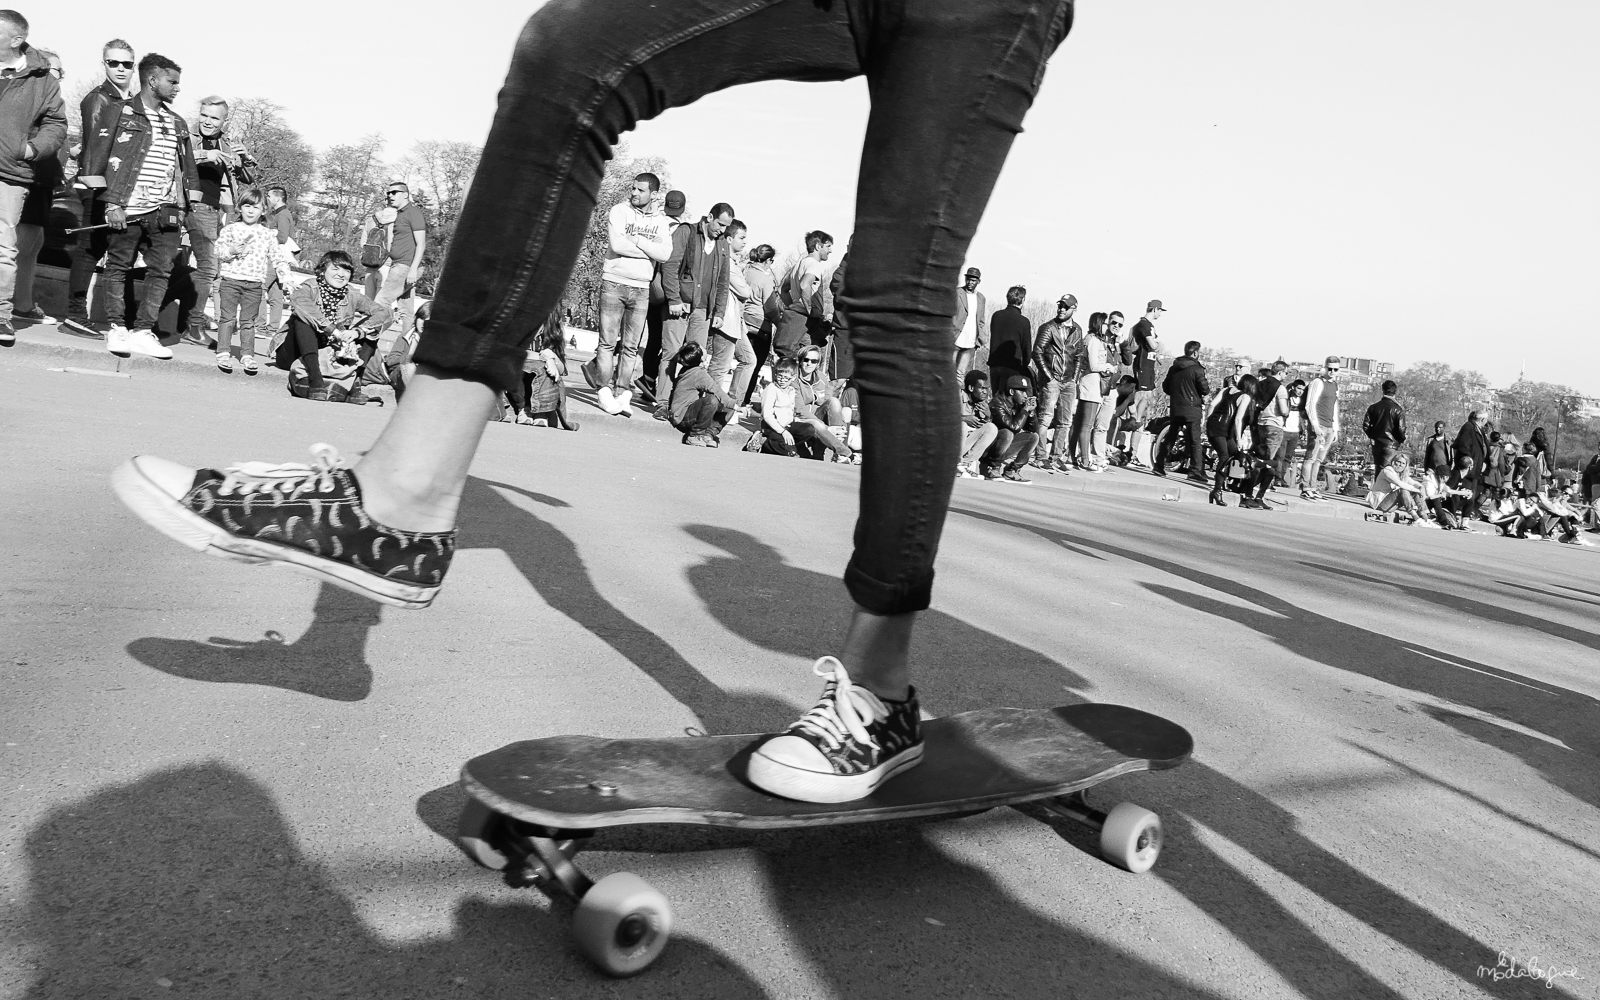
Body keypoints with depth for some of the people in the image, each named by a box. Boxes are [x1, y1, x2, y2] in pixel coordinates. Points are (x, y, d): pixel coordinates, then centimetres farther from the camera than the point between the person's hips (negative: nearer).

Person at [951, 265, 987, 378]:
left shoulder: (982, 299, 13)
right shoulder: (955, 294, 0)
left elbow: (983, 322, 18)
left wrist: (983, 341, 9)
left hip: (971, 344, 3)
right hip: (954, 341, -3)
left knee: (961, 373, 0)